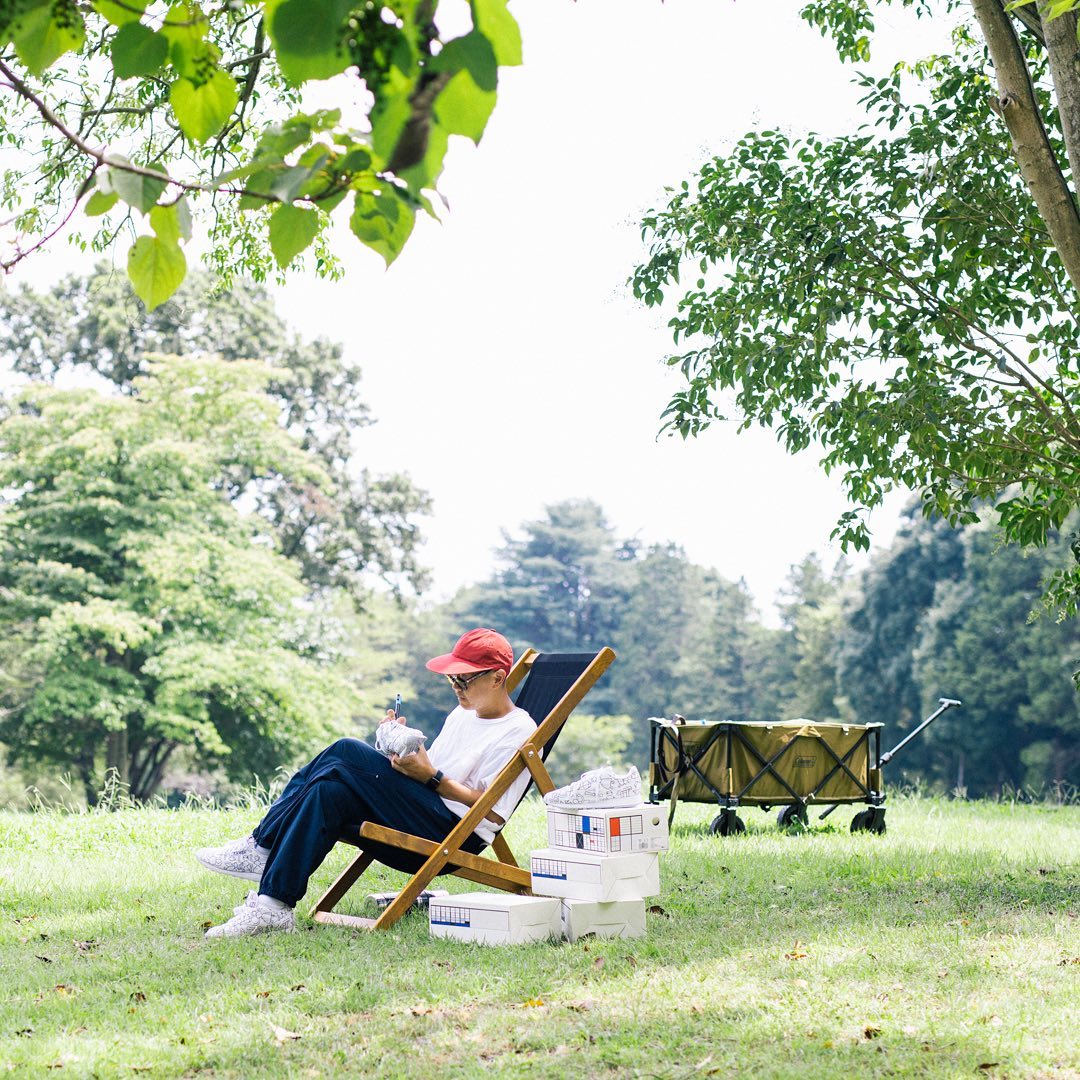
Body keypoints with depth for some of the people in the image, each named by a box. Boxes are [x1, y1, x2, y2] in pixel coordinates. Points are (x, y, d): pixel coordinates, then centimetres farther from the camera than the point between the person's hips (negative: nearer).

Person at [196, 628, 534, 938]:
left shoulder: (518, 732, -4)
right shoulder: (462, 714, 23)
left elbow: (493, 811, -13)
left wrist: (432, 777, -16)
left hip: (456, 835, -9)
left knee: (347, 753, -20)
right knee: (330, 791, -17)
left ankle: (261, 847, -16)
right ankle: (272, 905, -19)